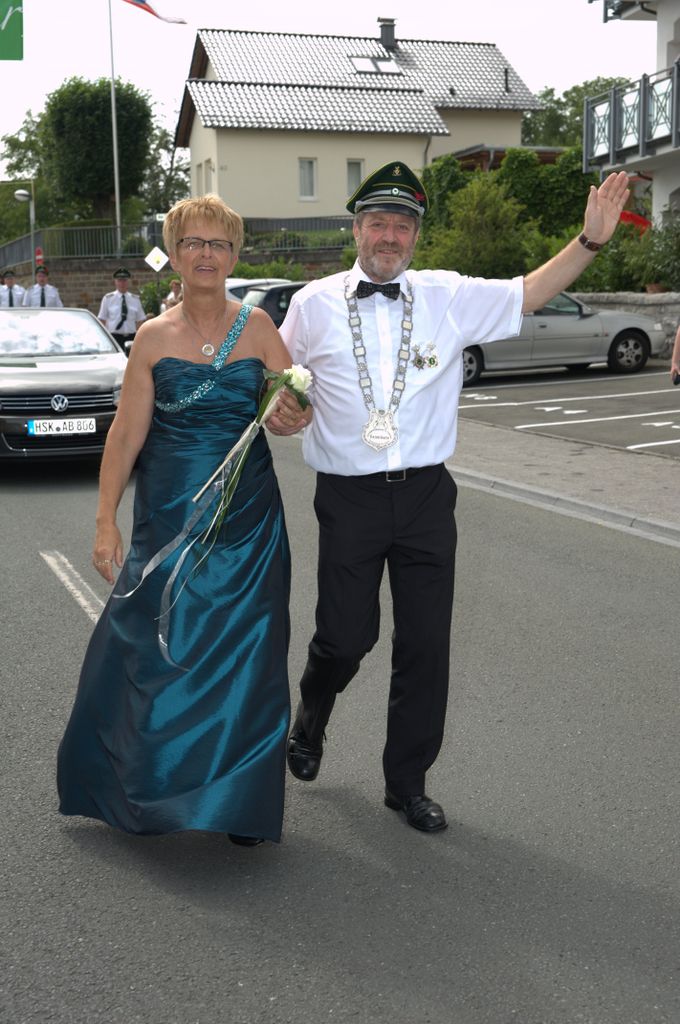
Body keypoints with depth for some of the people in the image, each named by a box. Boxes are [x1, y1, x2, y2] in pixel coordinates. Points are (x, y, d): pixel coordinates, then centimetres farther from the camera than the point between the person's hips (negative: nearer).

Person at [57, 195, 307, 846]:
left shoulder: (257, 326, 3)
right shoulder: (154, 338, 2)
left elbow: (293, 414, 5)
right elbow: (126, 434, -1)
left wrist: (291, 405, -18)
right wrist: (106, 521, -6)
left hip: (246, 521, 0)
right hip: (167, 517, 0)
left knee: (243, 661, 2)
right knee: (149, 652, 4)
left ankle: (241, 804, 19)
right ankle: (141, 793, 27)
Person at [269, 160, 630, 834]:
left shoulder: (450, 298, 4)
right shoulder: (314, 304, 3)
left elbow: (528, 294, 8)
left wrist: (591, 240, -3)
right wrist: (276, 411, -7)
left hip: (426, 496, 2)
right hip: (348, 498, -1)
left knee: (426, 645, 5)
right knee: (345, 637, 5)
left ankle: (407, 783, 24)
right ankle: (309, 724, 40)